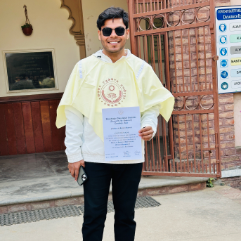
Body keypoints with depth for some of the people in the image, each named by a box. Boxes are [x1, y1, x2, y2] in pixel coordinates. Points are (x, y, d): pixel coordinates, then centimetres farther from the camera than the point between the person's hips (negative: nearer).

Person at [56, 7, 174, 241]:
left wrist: (149, 126, -15)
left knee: (125, 216, 13)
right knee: (94, 216, 6)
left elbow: (152, 106, 7)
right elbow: (74, 112, 0)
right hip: (93, 156, -1)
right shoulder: (84, 67, 0)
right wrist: (74, 154, -4)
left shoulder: (141, 68, 2)